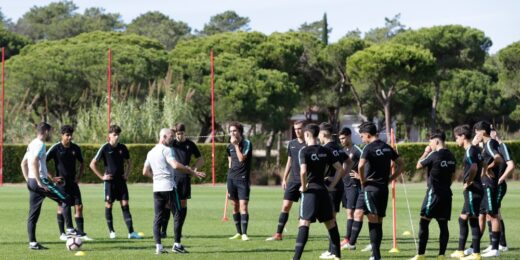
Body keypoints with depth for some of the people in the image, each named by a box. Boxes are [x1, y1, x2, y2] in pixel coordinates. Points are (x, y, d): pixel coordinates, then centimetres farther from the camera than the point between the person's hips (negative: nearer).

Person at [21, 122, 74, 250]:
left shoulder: (32, 144, 19)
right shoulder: (40, 144, -10)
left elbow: (23, 164, 24)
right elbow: (34, 162, -24)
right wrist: (39, 182, -24)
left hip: (32, 182, 10)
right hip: (40, 181, -10)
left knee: (33, 214, 9)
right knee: (66, 199, -5)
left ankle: (32, 243, 8)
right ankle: (69, 230, -7)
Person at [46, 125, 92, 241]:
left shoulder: (75, 148, 4)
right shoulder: (56, 148, -9)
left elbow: (82, 164, 18)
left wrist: (79, 175, 2)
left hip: (72, 182, 4)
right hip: (60, 182, -4)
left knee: (79, 206, -2)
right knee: (61, 207, 2)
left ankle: (81, 233, 3)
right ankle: (62, 233, 11)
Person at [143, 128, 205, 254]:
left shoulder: (151, 152, 15)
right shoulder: (166, 150, -9)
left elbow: (145, 172, 21)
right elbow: (176, 165, -23)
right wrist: (192, 172, -19)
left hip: (157, 188, 7)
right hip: (169, 187, -7)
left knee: (158, 218, 5)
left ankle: (158, 247, 0)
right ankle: (177, 245, -1)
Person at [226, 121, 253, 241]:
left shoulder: (247, 143, -7)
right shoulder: (230, 146, 10)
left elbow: (242, 158, -18)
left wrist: (236, 145, -15)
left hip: (243, 178, -6)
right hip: (231, 178, 6)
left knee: (243, 205, -12)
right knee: (235, 206, 8)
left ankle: (244, 233, -14)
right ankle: (238, 233, 15)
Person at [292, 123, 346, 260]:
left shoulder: (304, 151, -9)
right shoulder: (325, 151, 8)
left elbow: (303, 171, -24)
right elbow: (341, 169, 7)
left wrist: (304, 186, -9)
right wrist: (331, 186, 12)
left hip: (310, 191, -5)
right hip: (323, 190, 5)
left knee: (304, 223, -11)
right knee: (331, 222, 17)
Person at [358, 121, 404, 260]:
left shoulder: (369, 148, -11)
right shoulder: (387, 147, 11)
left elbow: (361, 166, -25)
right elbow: (401, 164, 15)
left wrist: (362, 181, -10)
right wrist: (390, 179, 13)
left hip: (371, 187, -7)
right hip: (384, 188, 7)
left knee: (373, 221, -8)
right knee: (379, 221, 12)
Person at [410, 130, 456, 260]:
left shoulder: (434, 155, -13)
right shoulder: (451, 156, 9)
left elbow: (418, 166, -2)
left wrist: (425, 152, 9)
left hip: (434, 193, -7)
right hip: (447, 193, 7)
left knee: (424, 222, -3)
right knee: (443, 224, 5)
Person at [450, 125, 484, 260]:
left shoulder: (470, 151, -15)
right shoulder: (476, 149, 14)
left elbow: (473, 168, -31)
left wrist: (468, 183, -17)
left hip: (472, 190, -10)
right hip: (472, 191, 10)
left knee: (473, 221, -6)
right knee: (463, 219, 16)